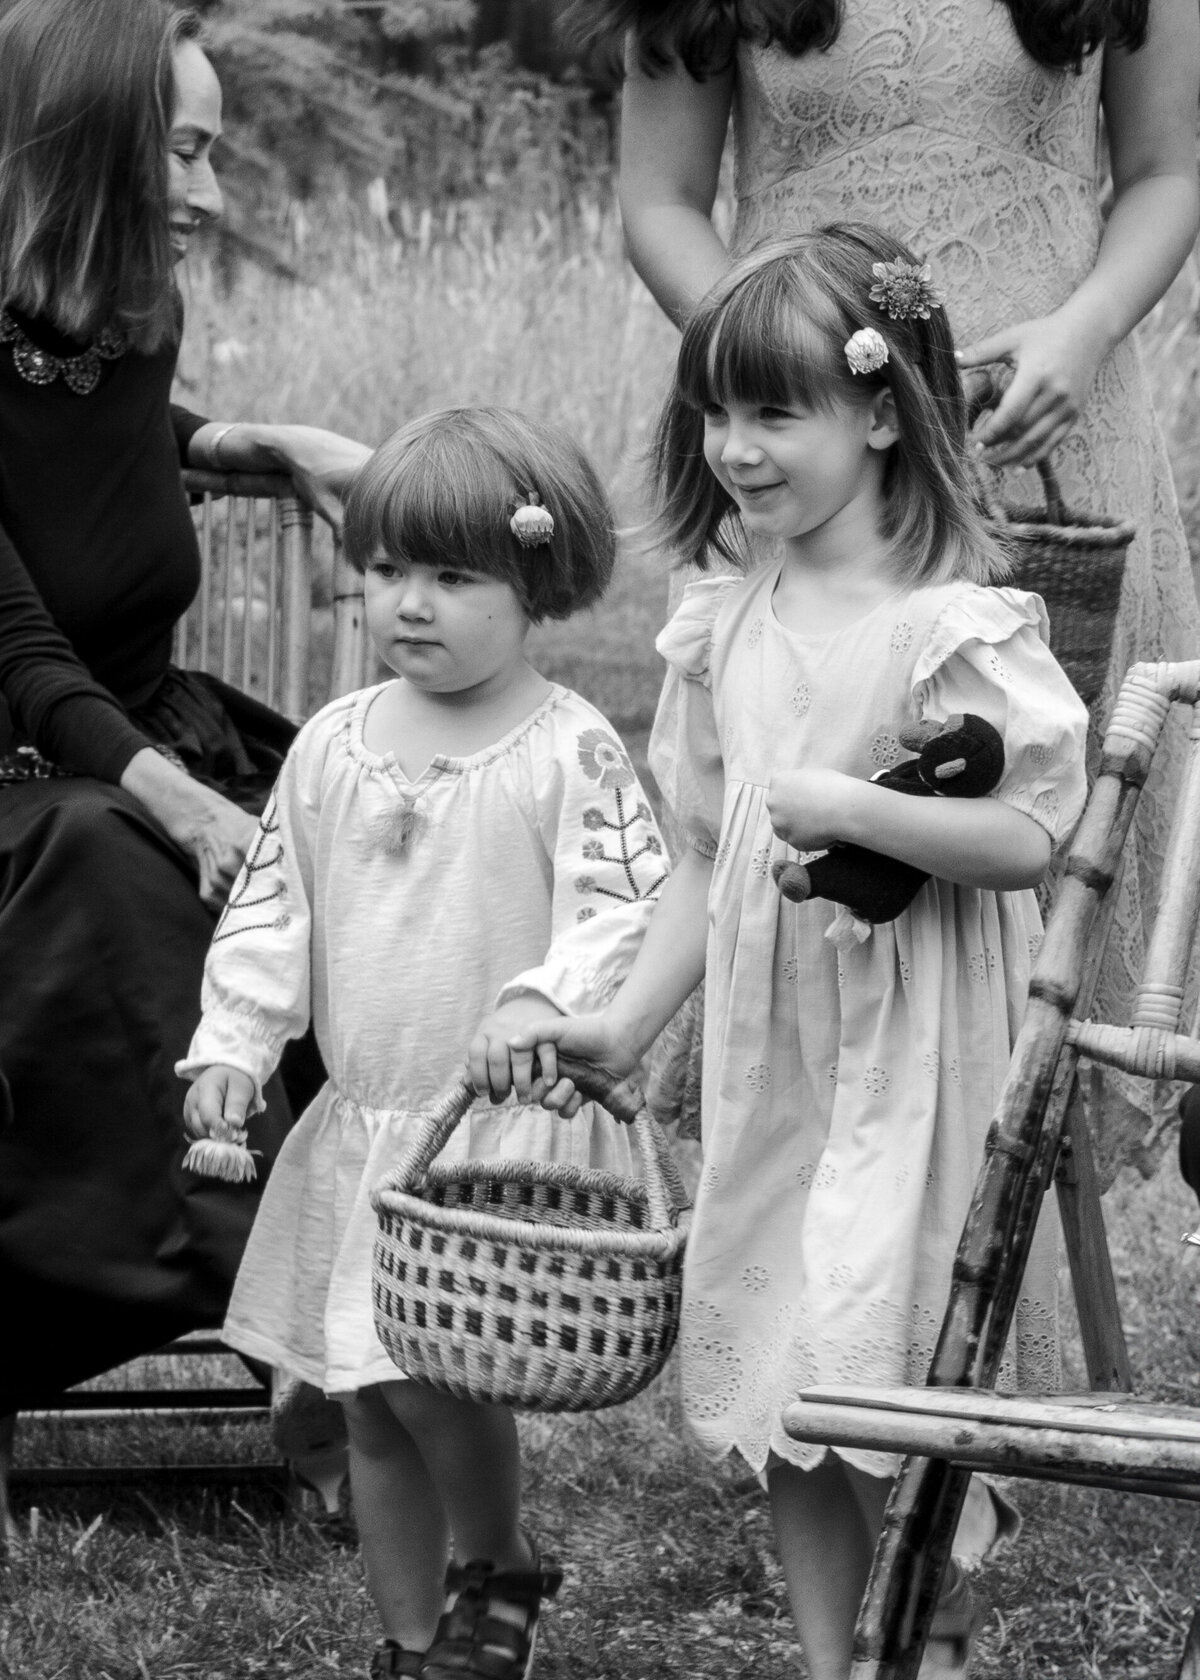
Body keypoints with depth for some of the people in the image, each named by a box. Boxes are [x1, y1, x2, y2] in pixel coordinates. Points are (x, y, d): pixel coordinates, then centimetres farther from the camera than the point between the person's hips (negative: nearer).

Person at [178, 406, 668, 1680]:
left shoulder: (569, 751, -8)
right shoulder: (333, 744, 7)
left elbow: (626, 905, -16)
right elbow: (270, 901, 11)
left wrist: (542, 1003, -32)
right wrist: (234, 1040, -1)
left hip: (509, 1129, -6)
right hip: (358, 1127, 6)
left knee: (428, 1375, -17)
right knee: (370, 1407, 11)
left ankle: (502, 1571, 12)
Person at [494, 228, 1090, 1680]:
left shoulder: (961, 627, -13)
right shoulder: (725, 628, 7)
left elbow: (1030, 835, -15)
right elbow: (708, 858, 13)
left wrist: (854, 807, -24)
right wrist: (623, 1023, 7)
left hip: (912, 1062, -6)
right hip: (765, 1060, 6)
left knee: (884, 1397, -5)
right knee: (772, 1395, 10)